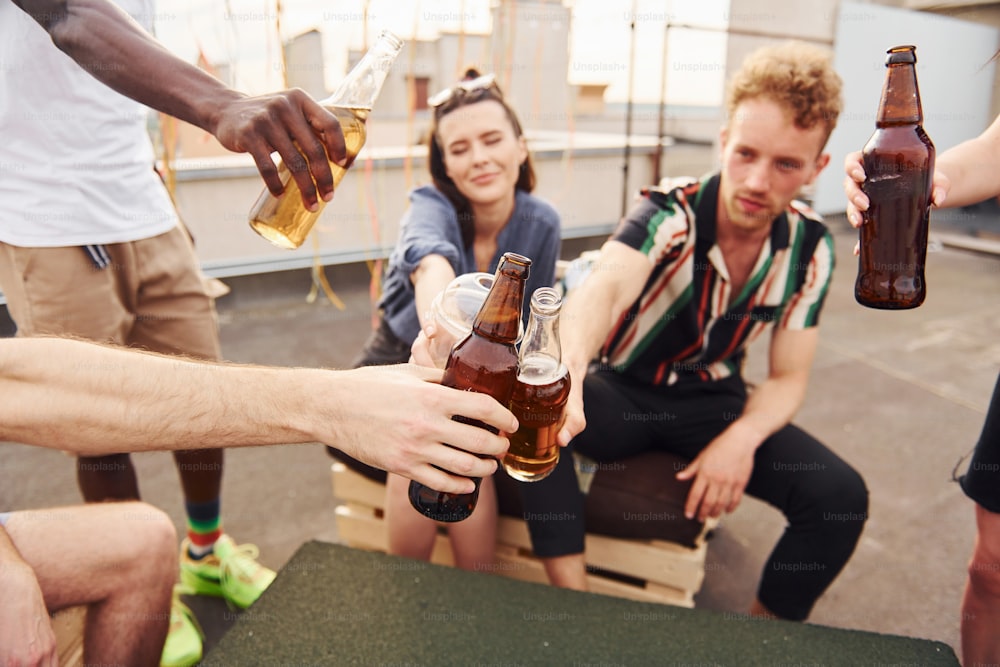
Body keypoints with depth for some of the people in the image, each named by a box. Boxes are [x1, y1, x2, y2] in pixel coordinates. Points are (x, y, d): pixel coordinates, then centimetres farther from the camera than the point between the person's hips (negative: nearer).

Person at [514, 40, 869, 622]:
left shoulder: (811, 247, -8)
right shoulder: (670, 213, -21)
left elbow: (788, 377, -3)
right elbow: (603, 287, -44)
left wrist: (743, 437, -25)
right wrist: (566, 375, -66)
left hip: (713, 403, 3)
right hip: (623, 393, -2)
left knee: (841, 495, -20)